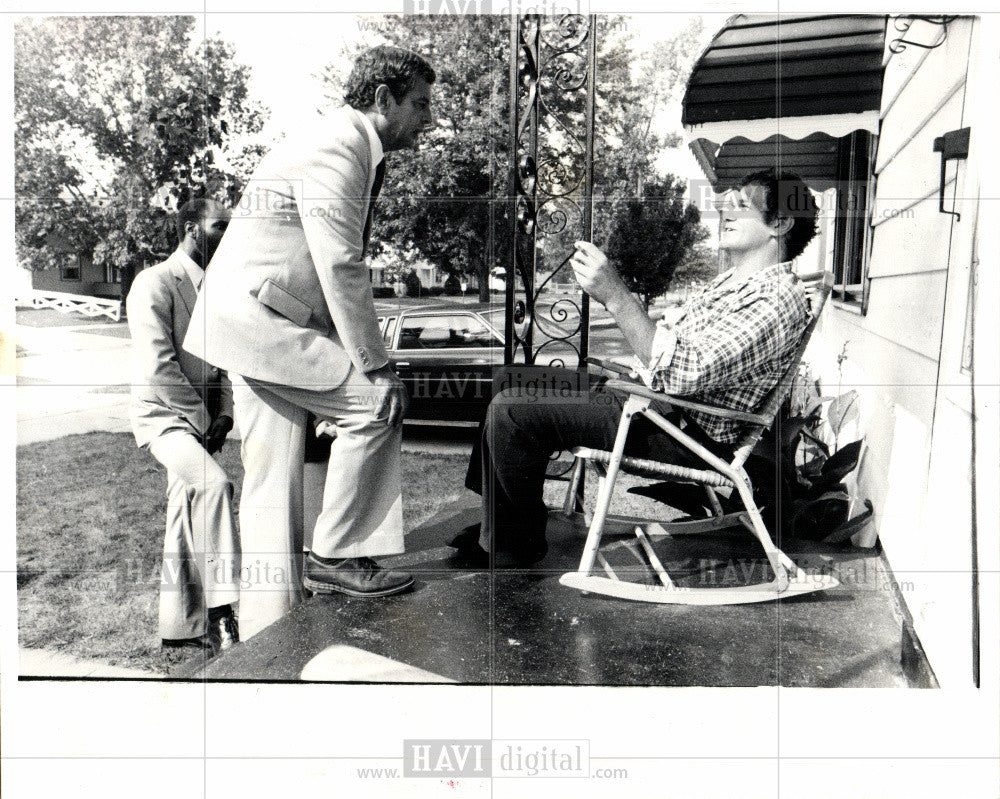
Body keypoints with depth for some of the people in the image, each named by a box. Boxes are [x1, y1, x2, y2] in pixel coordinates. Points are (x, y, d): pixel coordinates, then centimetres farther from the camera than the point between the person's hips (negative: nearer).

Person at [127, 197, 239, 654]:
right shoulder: (155, 283, -9)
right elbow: (159, 365, -17)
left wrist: (223, 414, 1)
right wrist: (202, 419, -15)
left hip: (197, 419, 8)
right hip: (161, 414, -8)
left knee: (186, 521, 10)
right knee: (214, 484, -28)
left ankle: (182, 628, 19)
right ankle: (220, 614, -26)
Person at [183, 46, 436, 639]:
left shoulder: (361, 154, 19)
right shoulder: (335, 147, -13)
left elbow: (345, 271, 17)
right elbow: (341, 268, -21)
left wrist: (369, 354, 9)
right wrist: (375, 364, -18)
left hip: (262, 322, 10)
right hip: (255, 316, -10)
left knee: (273, 483, 8)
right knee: (379, 400, -15)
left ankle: (266, 635, 16)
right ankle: (335, 556, -4)